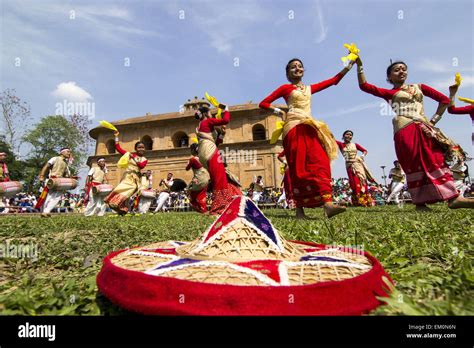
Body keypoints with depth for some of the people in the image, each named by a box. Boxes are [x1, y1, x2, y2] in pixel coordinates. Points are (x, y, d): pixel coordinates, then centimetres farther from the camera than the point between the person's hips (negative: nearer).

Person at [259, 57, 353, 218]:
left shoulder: (310, 88, 25)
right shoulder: (285, 88, 10)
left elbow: (334, 80, 26)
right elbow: (263, 103, 8)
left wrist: (349, 65, 19)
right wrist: (280, 112, -2)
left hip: (309, 128, 5)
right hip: (294, 129, -5)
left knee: (319, 162, -13)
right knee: (298, 167, -10)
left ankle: (327, 204, -24)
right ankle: (299, 208, -7)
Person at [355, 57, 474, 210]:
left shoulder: (419, 87, 23)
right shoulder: (389, 93, 12)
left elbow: (444, 99, 23)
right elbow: (364, 86, 2)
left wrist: (434, 119, 12)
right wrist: (359, 65, -1)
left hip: (424, 129, 4)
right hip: (405, 131, -4)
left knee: (436, 160, -5)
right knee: (415, 165, -9)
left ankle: (453, 197, -8)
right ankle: (420, 202, -6)